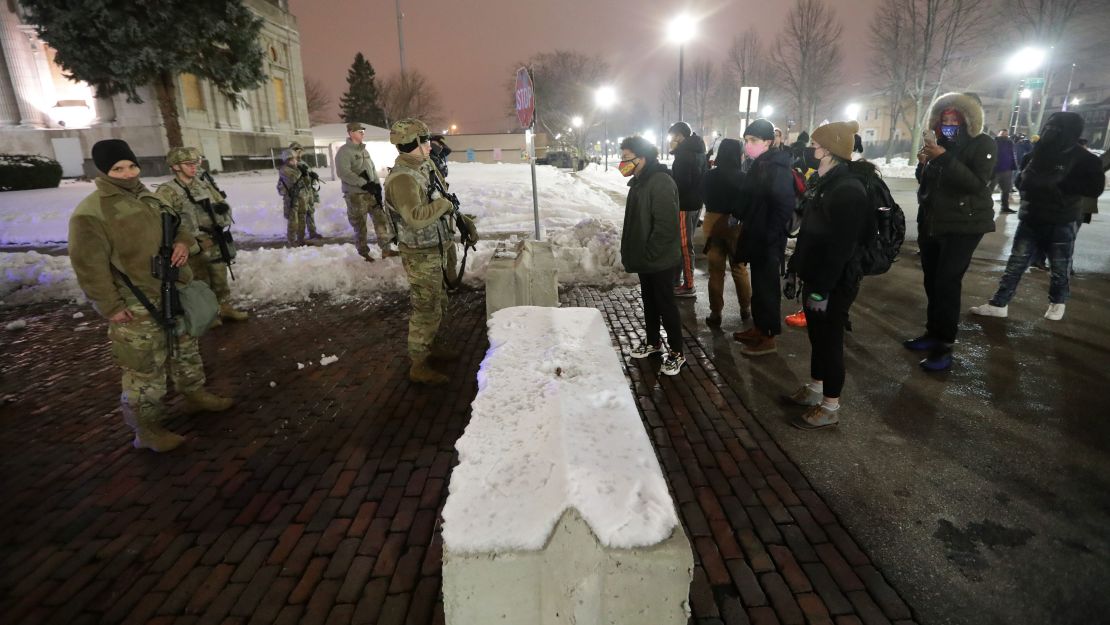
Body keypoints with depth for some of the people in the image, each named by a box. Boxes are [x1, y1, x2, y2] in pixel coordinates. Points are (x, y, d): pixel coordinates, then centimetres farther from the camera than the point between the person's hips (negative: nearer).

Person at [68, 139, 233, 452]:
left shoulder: (148, 199, 8)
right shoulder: (90, 213, -16)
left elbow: (176, 225, 20)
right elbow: (89, 267, -17)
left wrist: (183, 242, -5)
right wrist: (110, 307, -18)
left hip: (173, 293, 8)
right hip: (136, 307, -8)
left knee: (185, 348, 22)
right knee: (146, 369, 1)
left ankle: (195, 394, 42)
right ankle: (148, 428, 15)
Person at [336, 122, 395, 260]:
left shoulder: (364, 150, 14)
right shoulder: (344, 152, -9)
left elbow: (372, 169, 15)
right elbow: (344, 173, -20)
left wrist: (377, 186, 1)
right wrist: (364, 184, -23)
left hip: (370, 192, 7)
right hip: (355, 194, -7)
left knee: (382, 219, 4)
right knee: (360, 226, 3)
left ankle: (386, 249, 12)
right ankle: (364, 253, 16)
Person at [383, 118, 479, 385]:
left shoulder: (427, 166, 7)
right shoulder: (401, 178, -24)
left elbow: (443, 204, 18)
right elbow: (415, 217, -38)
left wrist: (465, 221, 9)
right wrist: (444, 203, -24)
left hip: (439, 248, 9)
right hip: (421, 255, -9)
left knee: (438, 303, 22)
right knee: (426, 309, -1)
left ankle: (430, 345, 41)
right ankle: (418, 365, 13)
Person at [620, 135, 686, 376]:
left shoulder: (661, 182, -21)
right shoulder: (639, 181, 10)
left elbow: (665, 226, -26)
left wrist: (648, 255, -21)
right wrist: (632, 252, 13)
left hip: (660, 259, -9)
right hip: (644, 257, 9)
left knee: (665, 304, 1)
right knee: (649, 300, 20)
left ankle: (676, 352, 14)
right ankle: (652, 341, 36)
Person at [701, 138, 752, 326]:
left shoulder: (709, 175, -6)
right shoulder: (742, 177, -13)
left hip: (713, 223, 1)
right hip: (735, 224, -1)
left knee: (715, 270, 8)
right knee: (740, 269, 13)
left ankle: (715, 312, 10)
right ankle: (745, 308, 25)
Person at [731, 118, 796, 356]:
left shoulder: (777, 169, -18)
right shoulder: (760, 165, 11)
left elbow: (785, 206, -23)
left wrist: (770, 236, -22)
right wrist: (739, 214, 10)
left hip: (768, 241, -9)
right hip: (755, 236, 9)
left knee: (766, 287, 0)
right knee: (758, 285, 18)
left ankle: (768, 338, 11)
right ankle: (758, 328, 31)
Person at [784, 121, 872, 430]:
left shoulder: (847, 190, -21)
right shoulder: (825, 183, 10)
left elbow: (841, 247, -24)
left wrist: (822, 289, -24)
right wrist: (796, 268, 16)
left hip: (835, 284, -9)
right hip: (815, 277, 9)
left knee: (830, 340, 2)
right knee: (817, 336, 19)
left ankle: (830, 407, 15)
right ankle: (815, 389, 35)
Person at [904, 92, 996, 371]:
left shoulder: (982, 143, -8)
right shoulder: (941, 144, 9)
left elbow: (978, 183, -21)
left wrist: (945, 158, -25)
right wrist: (923, 165, -5)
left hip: (963, 225, -6)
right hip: (931, 222, 6)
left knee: (947, 282, -10)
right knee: (931, 280, 10)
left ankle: (944, 346, -4)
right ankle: (933, 333, 23)